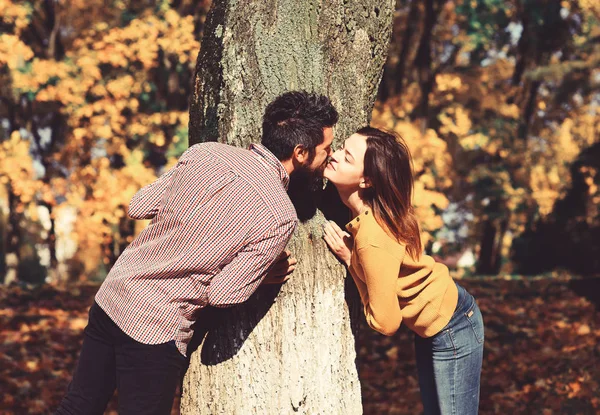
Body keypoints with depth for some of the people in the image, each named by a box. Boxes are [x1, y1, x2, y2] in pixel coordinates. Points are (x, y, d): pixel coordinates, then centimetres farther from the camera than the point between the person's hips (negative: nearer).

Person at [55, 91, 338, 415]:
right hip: (156, 331, -6)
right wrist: (265, 274, 2)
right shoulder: (280, 217, -17)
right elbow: (222, 295, -15)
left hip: (110, 296, 6)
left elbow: (138, 207, 4)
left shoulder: (205, 153, -3)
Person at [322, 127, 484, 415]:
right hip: (430, 329, 9)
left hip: (452, 331, -9)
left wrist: (349, 261, -22)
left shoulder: (372, 240, -35)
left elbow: (386, 323, -25)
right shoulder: (370, 212, -10)